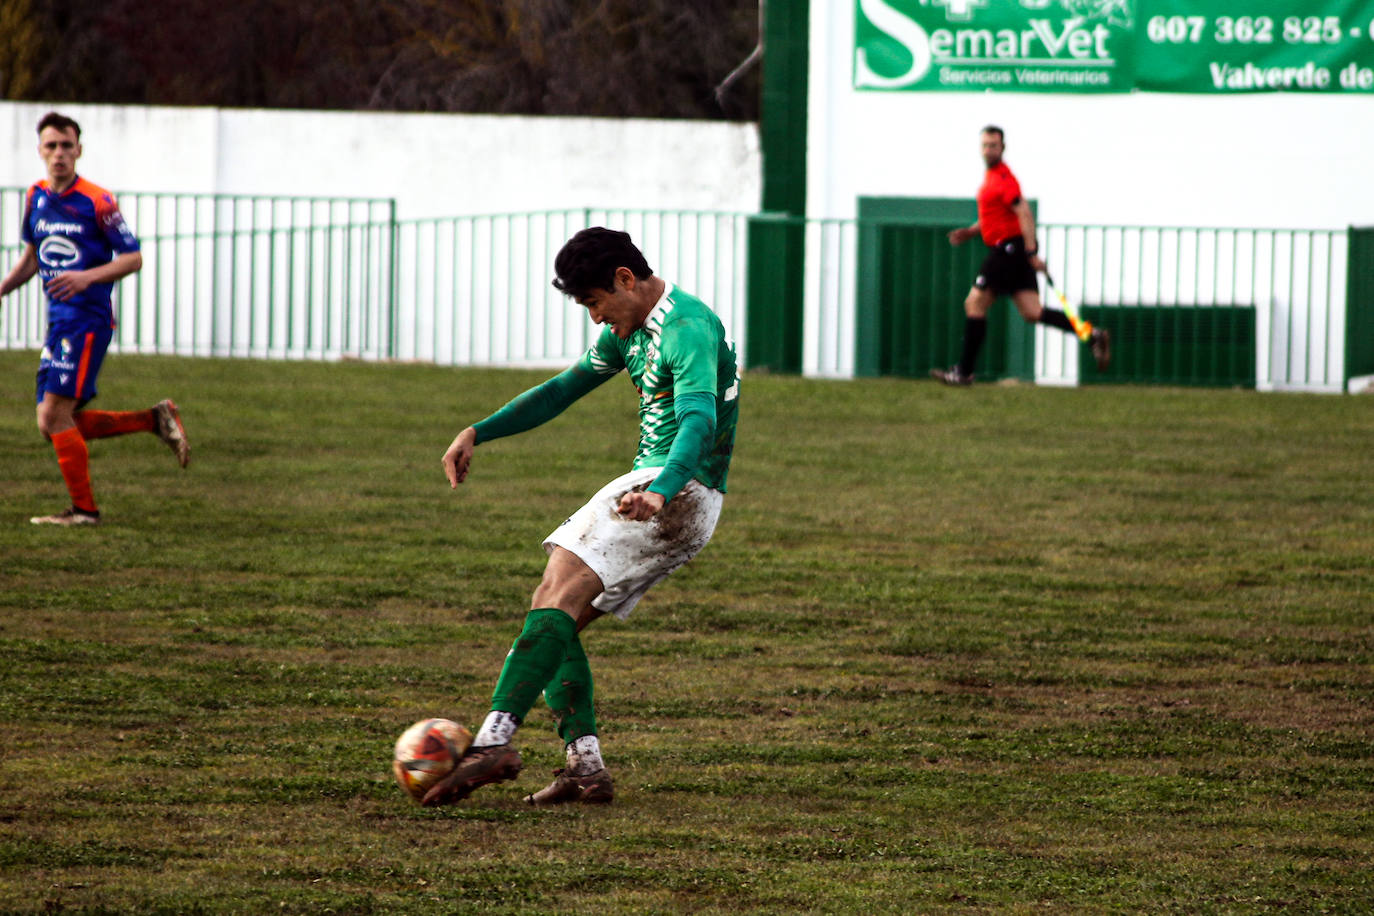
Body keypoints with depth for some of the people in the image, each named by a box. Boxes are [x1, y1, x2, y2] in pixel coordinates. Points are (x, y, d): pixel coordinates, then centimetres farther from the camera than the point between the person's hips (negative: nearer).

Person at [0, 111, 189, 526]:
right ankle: (155, 419, 18)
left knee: (55, 414, -14)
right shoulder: (36, 197, 10)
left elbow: (133, 258, -8)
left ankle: (84, 509, -3)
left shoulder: (97, 202, -10)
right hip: (59, 321, 8)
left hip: (88, 318, -8)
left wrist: (88, 277, -22)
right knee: (53, 424, 6)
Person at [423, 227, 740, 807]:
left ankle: (496, 739, -37)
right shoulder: (631, 330, 17)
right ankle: (586, 769, -5)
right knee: (553, 614, 4)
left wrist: (659, 492, -49)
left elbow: (699, 419, -31)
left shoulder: (688, 329, -16)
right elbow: (566, 388, 27)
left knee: (557, 599, -24)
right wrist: (479, 433, 17)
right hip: (652, 489, 10)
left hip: (682, 492, -10)